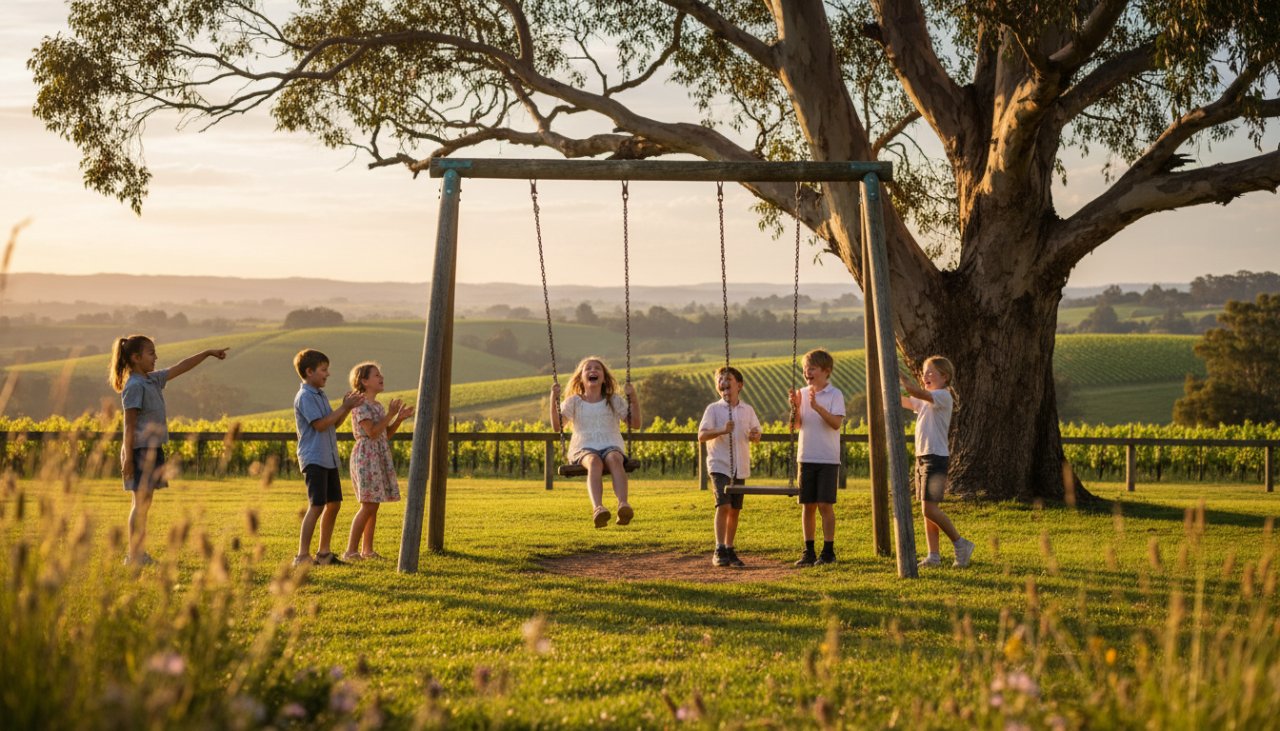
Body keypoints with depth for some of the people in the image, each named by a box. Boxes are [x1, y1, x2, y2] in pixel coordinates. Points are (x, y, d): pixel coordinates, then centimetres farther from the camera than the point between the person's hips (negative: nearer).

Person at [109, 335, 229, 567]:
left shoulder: (153, 380, 12)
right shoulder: (134, 386, -14)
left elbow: (180, 367, 20)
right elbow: (129, 425, -16)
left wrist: (208, 353, 19)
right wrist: (128, 459, -18)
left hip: (153, 450, 9)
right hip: (140, 450, -9)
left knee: (145, 502, 11)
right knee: (141, 503, -6)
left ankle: (140, 553, 16)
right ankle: (133, 555, -1)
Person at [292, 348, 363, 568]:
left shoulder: (320, 396, 18)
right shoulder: (305, 397, -12)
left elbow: (334, 423, 19)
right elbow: (320, 424, -19)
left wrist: (348, 407, 6)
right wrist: (344, 408, -14)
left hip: (329, 459, 10)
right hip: (314, 459, -10)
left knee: (334, 504, 12)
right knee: (316, 506, -13)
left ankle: (324, 553, 20)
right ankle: (302, 556, -11)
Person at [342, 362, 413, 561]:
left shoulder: (378, 406, 15)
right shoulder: (360, 405, -11)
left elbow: (386, 434, 17)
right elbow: (372, 433, -19)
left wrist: (400, 418, 5)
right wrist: (390, 414, -19)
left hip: (379, 458, 9)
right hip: (366, 456, -9)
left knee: (374, 506, 8)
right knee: (368, 506, -11)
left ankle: (367, 549, 13)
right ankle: (350, 551, -8)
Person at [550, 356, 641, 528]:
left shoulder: (614, 401, 18)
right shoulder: (574, 402, 15)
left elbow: (635, 424, 14)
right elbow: (557, 426, 5)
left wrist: (633, 398, 3)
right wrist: (554, 400, -6)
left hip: (611, 447, 1)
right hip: (584, 449, -1)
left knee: (614, 459, -38)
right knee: (594, 462, -39)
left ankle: (623, 504, -58)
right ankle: (597, 508, -60)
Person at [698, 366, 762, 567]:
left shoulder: (748, 410, 9)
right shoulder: (713, 409, -1)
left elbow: (756, 435, 13)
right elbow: (701, 435, -10)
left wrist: (754, 436, -11)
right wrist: (722, 430, -26)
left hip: (740, 467, 4)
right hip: (719, 465, -4)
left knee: (735, 509, 8)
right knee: (723, 506, -16)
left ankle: (729, 550, 18)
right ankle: (719, 551, -15)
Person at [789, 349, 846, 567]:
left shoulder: (835, 394, -5)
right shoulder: (802, 393, 8)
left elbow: (836, 422, -17)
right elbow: (796, 425, 5)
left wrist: (817, 407, -27)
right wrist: (795, 407, -12)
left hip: (828, 459, -4)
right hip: (806, 458, 4)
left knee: (825, 504, -4)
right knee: (807, 505, 6)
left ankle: (828, 551, 4)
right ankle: (809, 552, 13)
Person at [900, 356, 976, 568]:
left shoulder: (943, 397, -11)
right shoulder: (926, 400, 19)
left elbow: (917, 393, -26)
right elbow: (904, 402, 14)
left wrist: (899, 375, -22)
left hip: (936, 457, -9)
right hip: (922, 457, 9)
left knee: (929, 508, -12)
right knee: (928, 510, 7)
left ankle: (961, 544, 0)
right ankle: (933, 555, 9)